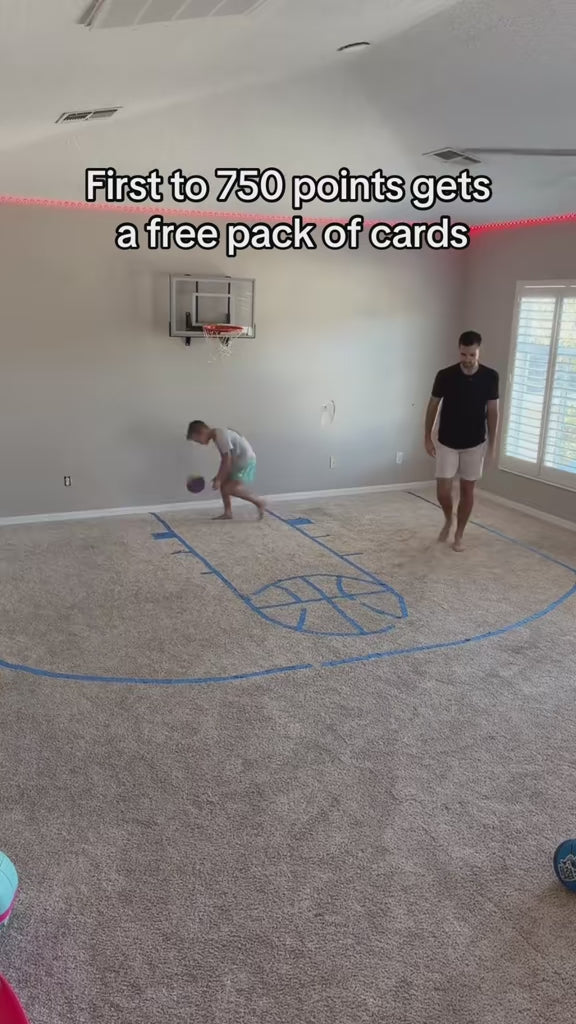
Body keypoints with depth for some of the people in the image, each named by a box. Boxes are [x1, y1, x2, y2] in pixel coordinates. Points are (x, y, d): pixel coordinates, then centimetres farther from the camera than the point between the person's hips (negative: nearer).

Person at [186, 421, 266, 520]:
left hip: (246, 461, -10)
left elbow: (227, 461, -21)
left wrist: (219, 479, -16)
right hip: (238, 462, 10)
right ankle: (228, 513, 18)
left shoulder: (221, 436, -21)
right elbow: (225, 459, 16)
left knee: (230, 488, -19)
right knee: (224, 484, 12)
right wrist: (219, 477, 13)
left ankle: (258, 502, -8)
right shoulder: (217, 435, 9)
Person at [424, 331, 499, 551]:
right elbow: (433, 406, 1)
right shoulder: (445, 375, -10)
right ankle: (448, 520, 27)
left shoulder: (490, 377, -6)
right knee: (443, 489, -5)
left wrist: (492, 443, 0)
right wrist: (427, 437, 0)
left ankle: (459, 535, 20)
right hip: (447, 443, -1)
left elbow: (492, 411, 1)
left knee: (467, 490, 6)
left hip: (475, 444, 1)